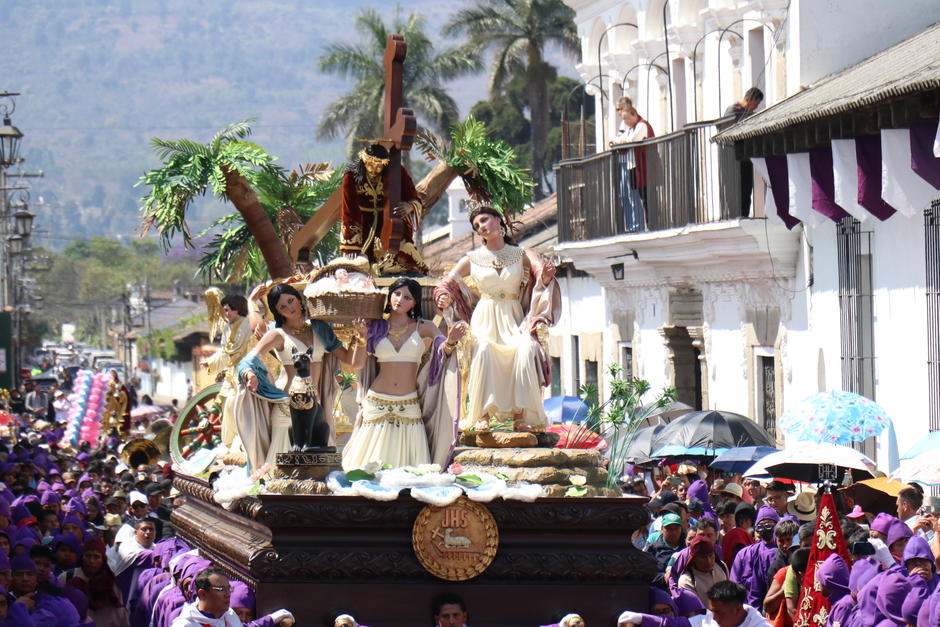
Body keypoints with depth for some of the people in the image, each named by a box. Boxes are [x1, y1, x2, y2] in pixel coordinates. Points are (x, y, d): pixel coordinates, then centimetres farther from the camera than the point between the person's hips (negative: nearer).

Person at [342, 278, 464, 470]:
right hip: (377, 403, 0)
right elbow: (358, 364, 5)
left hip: (409, 407, 0)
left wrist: (450, 342, -34)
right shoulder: (376, 328, 7)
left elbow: (443, 350, -12)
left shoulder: (423, 328, 5)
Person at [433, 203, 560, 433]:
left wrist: (546, 276, -34)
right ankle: (482, 415, -29)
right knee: (483, 351, -31)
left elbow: (542, 273, -9)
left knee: (526, 350, -29)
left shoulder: (521, 255, 7)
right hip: (485, 319, 0)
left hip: (514, 320, 0)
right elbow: (448, 283, 9)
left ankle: (520, 415, -24)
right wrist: (444, 298, -15)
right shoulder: (473, 259, 7)